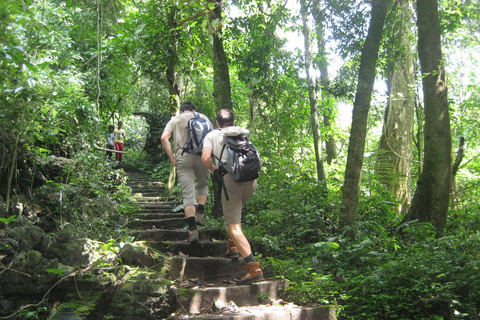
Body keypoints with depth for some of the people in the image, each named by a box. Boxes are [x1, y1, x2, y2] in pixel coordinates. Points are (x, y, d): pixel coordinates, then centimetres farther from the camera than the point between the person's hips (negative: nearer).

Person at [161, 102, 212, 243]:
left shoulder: (175, 119, 18)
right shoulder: (202, 117, 18)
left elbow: (164, 138, 2)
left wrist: (172, 158, 3)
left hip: (183, 157, 0)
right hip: (201, 156, 0)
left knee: (188, 194, -1)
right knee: (203, 185, 24)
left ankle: (192, 230, -8)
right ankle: (200, 214, 7)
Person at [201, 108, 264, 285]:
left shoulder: (212, 135, 9)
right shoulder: (243, 132, 20)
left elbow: (205, 158, -4)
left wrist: (213, 169, 13)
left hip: (231, 180, -5)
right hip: (251, 179, 5)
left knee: (234, 227, -5)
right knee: (234, 212, 34)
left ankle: (254, 268, -17)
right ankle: (233, 246, 30)